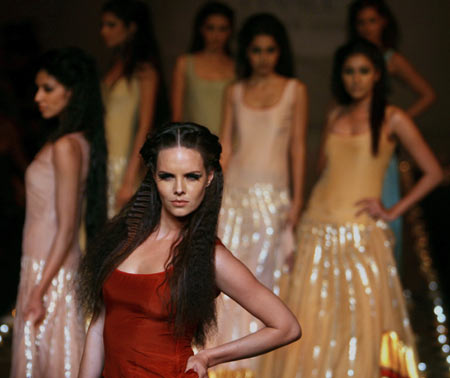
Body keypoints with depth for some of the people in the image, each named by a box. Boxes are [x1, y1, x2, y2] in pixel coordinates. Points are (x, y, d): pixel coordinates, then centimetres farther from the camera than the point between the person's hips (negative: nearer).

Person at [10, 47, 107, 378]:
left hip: (52, 271, -9)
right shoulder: (79, 140, 10)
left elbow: (66, 229, -19)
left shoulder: (66, 147, -17)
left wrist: (39, 292, -19)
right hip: (42, 266, 9)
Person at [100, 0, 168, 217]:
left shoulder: (144, 71, -8)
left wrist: (129, 180, -19)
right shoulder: (115, 67, 13)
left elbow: (145, 128, -14)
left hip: (128, 164, -6)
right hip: (106, 164, 6)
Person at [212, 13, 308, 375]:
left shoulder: (295, 90, 3)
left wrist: (297, 199, -3)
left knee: (265, 273, 2)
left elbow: (298, 147, 1)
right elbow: (225, 145, 9)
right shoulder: (236, 92, 9)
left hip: (273, 194, -2)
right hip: (235, 191, 2)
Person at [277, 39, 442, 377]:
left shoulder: (393, 119, -2)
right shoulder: (336, 115, 12)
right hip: (319, 229, 4)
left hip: (362, 233, -4)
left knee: (361, 316, -2)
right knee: (314, 316, 4)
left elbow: (433, 173, -4)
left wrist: (393, 211, -6)